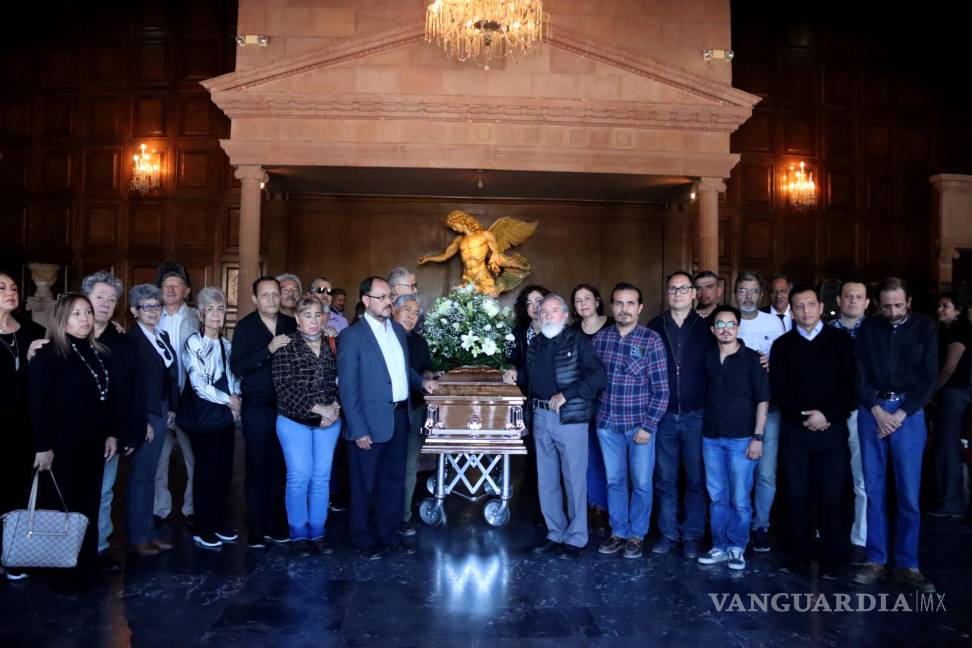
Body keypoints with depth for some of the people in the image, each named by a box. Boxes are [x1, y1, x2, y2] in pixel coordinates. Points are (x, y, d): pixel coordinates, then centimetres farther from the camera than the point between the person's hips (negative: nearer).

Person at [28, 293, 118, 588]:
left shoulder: (98, 353, 9)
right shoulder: (47, 355, -10)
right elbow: (38, 404, -14)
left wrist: (111, 433, 10)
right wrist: (44, 446, -16)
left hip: (93, 443, 6)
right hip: (62, 445, -6)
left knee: (89, 506, 11)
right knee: (61, 507, 6)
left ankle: (87, 568, 23)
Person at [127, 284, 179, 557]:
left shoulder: (163, 336, 11)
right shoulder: (131, 340, -12)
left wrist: (172, 408, 9)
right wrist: (142, 421, -15)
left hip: (161, 412, 7)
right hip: (144, 415, -7)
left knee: (149, 474, 15)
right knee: (141, 476, 2)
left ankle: (150, 530, 24)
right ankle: (138, 537, 13)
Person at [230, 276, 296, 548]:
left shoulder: (292, 325, 6)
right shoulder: (245, 327, -2)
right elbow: (237, 367, -11)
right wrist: (268, 350, -19)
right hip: (257, 407, -2)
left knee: (279, 468, 7)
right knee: (257, 469, 4)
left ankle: (275, 525, 20)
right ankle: (256, 530, 14)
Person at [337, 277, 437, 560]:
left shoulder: (398, 329, 8)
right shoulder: (352, 336, -13)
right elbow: (347, 387, -14)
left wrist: (421, 381, 3)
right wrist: (359, 430, -16)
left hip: (399, 417, 6)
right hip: (371, 421, -6)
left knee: (394, 479, 18)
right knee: (365, 483, 10)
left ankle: (389, 532, 34)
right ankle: (363, 538, 28)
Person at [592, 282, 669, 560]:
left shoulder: (651, 340, -9)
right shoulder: (600, 337, 1)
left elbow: (661, 388, -10)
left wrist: (648, 425, -12)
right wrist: (597, 414, 5)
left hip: (639, 424, -3)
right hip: (607, 423, 3)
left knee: (641, 482, 9)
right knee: (614, 480, 13)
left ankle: (636, 535, 25)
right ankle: (618, 531, 28)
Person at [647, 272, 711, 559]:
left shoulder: (705, 327, 0)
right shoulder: (654, 327, 3)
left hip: (696, 416, -1)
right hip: (664, 415, 1)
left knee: (695, 479, 8)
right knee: (665, 478, 9)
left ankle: (692, 535, 20)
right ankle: (668, 532, 22)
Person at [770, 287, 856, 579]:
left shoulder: (841, 341, 6)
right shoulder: (782, 345, 9)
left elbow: (850, 385, -2)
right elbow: (779, 389, 0)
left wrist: (826, 415, -13)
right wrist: (804, 417, -12)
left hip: (832, 430, -1)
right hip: (794, 431, 1)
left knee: (832, 497, 2)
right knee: (798, 496, 6)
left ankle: (830, 560, 14)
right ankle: (800, 555, 17)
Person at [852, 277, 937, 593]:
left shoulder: (924, 326, 4)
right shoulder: (869, 327, 8)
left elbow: (930, 377, 0)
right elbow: (859, 373, 4)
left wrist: (901, 414, -7)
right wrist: (877, 411, -7)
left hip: (909, 412, -1)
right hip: (872, 411, 1)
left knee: (908, 493, -1)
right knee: (874, 490, 4)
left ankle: (907, 565, 10)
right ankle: (876, 559, 12)